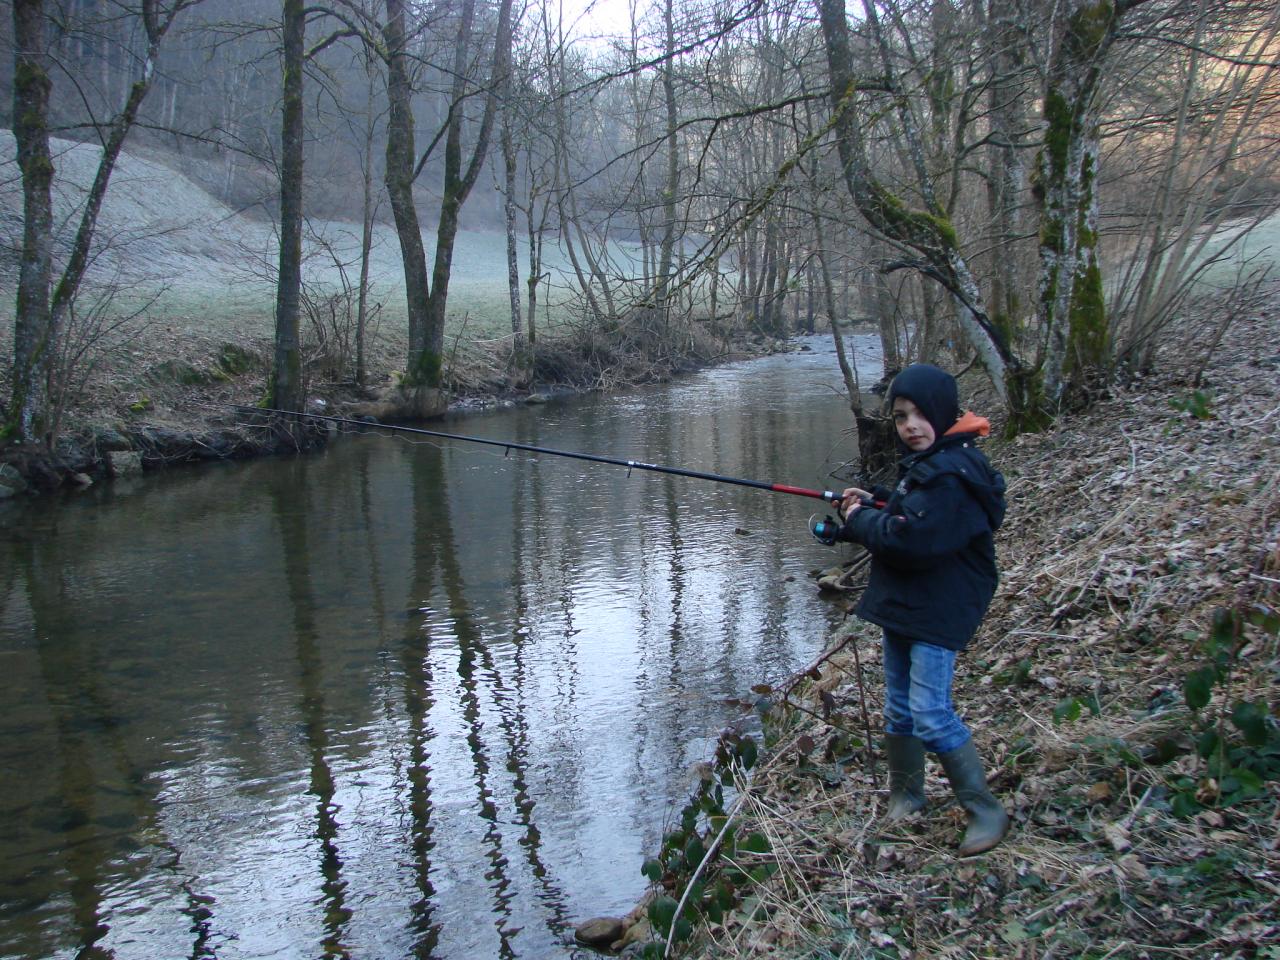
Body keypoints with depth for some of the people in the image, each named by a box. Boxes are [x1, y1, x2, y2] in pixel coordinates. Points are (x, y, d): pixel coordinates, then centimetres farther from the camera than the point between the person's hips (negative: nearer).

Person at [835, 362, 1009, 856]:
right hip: (903, 602, 10)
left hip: (938, 609, -10)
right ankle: (905, 795, 32)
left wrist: (860, 520, -12)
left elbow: (912, 539, -29)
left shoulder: (951, 472, -22)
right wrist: (875, 503, 8)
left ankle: (985, 811, 2)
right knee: (899, 708, 16)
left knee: (930, 713, -11)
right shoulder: (924, 462, 11)